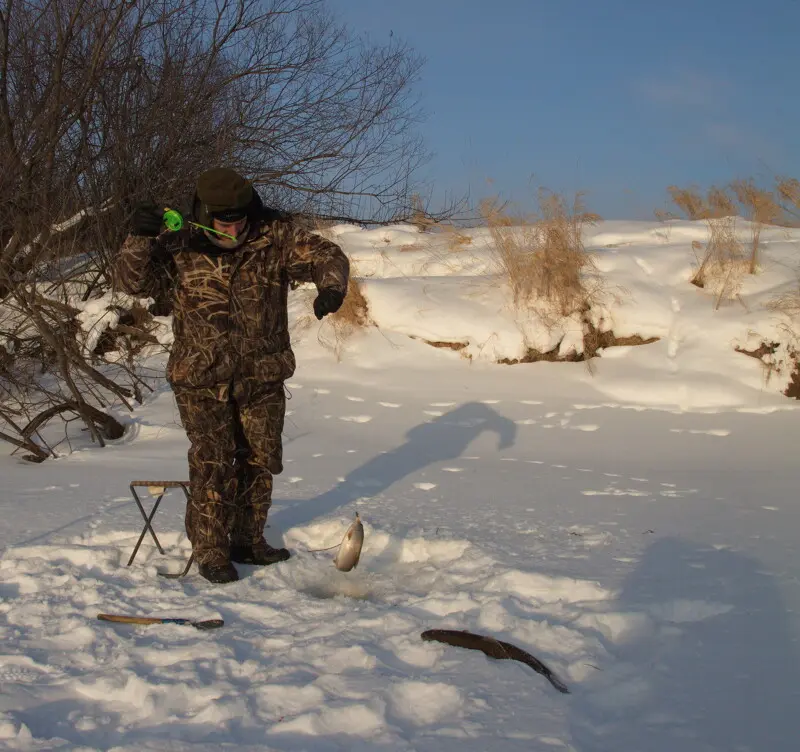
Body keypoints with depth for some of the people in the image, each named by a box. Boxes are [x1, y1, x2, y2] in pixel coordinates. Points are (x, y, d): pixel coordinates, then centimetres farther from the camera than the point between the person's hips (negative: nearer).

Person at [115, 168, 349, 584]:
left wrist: (330, 286, -31)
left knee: (260, 460, 13)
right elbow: (134, 281, -13)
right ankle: (210, 551, 7)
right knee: (212, 465, -7)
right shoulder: (180, 243, -10)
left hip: (263, 375, 3)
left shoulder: (275, 235, -7)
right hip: (201, 378, -3)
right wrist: (140, 238, -32)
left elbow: (327, 256, -8)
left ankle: (247, 541, 31)